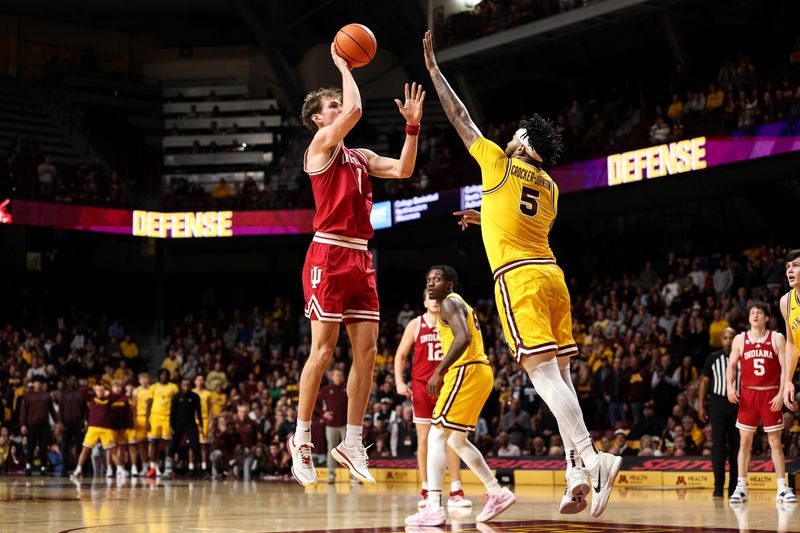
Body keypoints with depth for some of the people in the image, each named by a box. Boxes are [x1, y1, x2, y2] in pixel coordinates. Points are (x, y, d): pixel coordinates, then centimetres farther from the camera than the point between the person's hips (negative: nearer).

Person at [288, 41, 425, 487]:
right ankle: (302, 437, 3)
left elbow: (403, 170, 11)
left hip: (360, 258, 7)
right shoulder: (321, 145, -1)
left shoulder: (360, 157, 21)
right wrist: (343, 66, -3)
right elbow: (355, 109, -16)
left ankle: (352, 442, 8)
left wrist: (413, 127, 6)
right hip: (329, 254, -7)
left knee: (367, 351, 2)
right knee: (324, 349, -8)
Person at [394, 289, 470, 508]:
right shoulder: (415, 325, 3)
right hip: (421, 385, 0)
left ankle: (456, 492, -7)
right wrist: (399, 382, -7)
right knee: (424, 439, 1)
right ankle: (426, 491, 8)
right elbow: (400, 355, 6)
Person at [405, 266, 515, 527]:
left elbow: (462, 338, -22)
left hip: (467, 371, -10)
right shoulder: (461, 305, 25)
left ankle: (433, 508, -20)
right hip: (480, 371, 10)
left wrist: (439, 371, -26)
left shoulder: (450, 302, -6)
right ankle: (497, 492, 21)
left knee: (436, 436, -12)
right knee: (456, 440, 20)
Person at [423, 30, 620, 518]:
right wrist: (488, 219, 48)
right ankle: (578, 474, -3)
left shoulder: (499, 163, 4)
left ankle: (589, 457, -30)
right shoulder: (550, 187, 20)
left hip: (518, 277, -7)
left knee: (543, 371, -16)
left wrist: (433, 69, 21)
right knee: (560, 374, 4)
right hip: (552, 273, 7)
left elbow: (461, 118, 12)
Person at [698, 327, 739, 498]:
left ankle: (734, 487, 9)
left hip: (738, 405, 1)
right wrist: (700, 406, 2)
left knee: (736, 445, 2)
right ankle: (718, 485, -5)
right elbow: (704, 382, 8)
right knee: (718, 444, -8)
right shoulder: (713, 358, 2)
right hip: (718, 403, -1)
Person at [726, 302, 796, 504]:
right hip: (748, 394, 1)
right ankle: (741, 487, 2)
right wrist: (730, 386, -8)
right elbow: (732, 365, 10)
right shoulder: (740, 339, 6)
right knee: (745, 442, 0)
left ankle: (782, 488, 5)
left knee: (775, 442, 2)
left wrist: (781, 393, -13)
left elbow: (785, 368, -3)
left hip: (771, 395, -1)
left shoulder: (777, 339, 1)